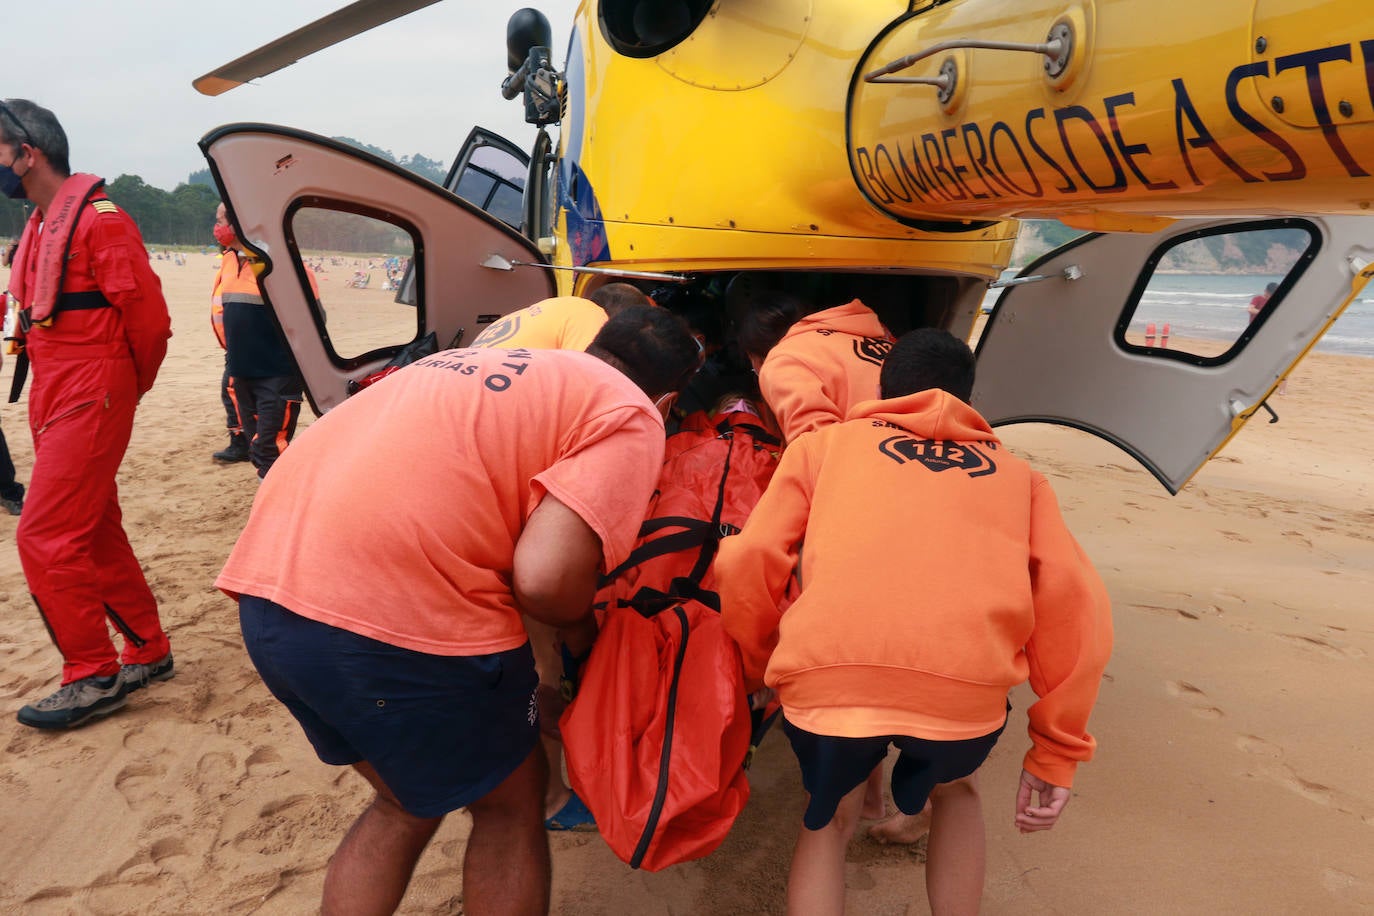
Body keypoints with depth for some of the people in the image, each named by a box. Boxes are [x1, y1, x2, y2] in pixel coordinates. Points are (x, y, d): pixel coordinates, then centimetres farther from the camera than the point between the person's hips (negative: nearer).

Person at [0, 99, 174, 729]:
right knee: (96, 535, 13)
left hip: (89, 403, -9)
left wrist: (129, 387, -1)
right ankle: (148, 652, 25)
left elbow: (147, 316, -16)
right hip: (54, 401, 9)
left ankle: (94, 677, 2)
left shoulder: (97, 219, -12)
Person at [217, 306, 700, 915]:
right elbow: (544, 578, -12)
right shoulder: (632, 415, 1)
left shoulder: (476, 360, 24)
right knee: (511, 804, 20)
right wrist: (579, 625, 9)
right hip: (395, 614, -7)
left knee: (408, 802, 29)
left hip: (265, 588, 8)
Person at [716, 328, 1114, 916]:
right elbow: (1077, 606, 14)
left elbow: (746, 566, 11)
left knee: (828, 817, 31)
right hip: (968, 689, 1)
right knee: (954, 789, 36)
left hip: (827, 677, 0)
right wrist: (1056, 754, 20)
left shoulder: (824, 443, 23)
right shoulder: (1015, 472, 26)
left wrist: (763, 668, 27)